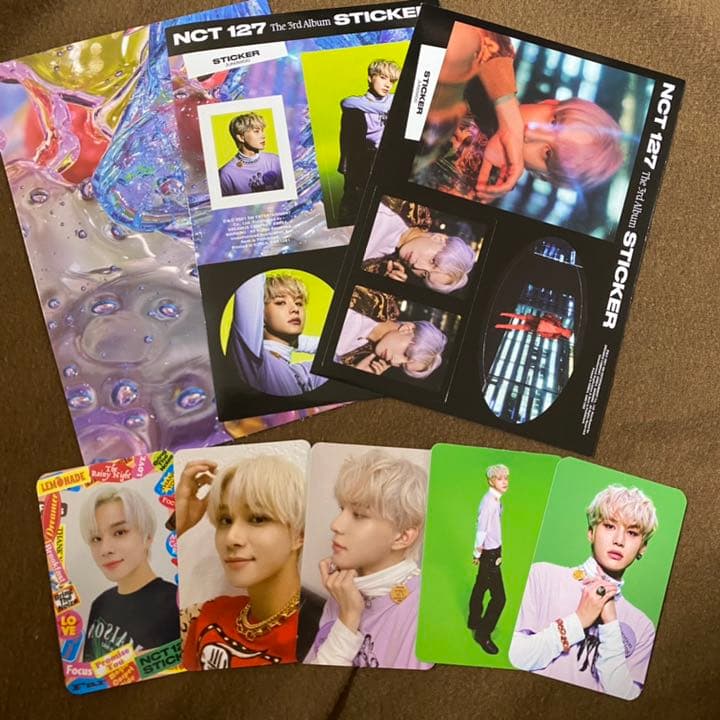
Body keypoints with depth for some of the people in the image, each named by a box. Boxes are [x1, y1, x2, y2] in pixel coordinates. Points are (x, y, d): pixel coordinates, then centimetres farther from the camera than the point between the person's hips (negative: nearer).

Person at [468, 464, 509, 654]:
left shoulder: (497, 500, 4)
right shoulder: (489, 502, -25)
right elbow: (481, 531, -22)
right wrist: (478, 554, -11)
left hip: (494, 551, 9)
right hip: (489, 553, -9)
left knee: (481, 587, 25)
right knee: (498, 597, -5)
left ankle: (474, 621, 43)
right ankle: (483, 634, 8)